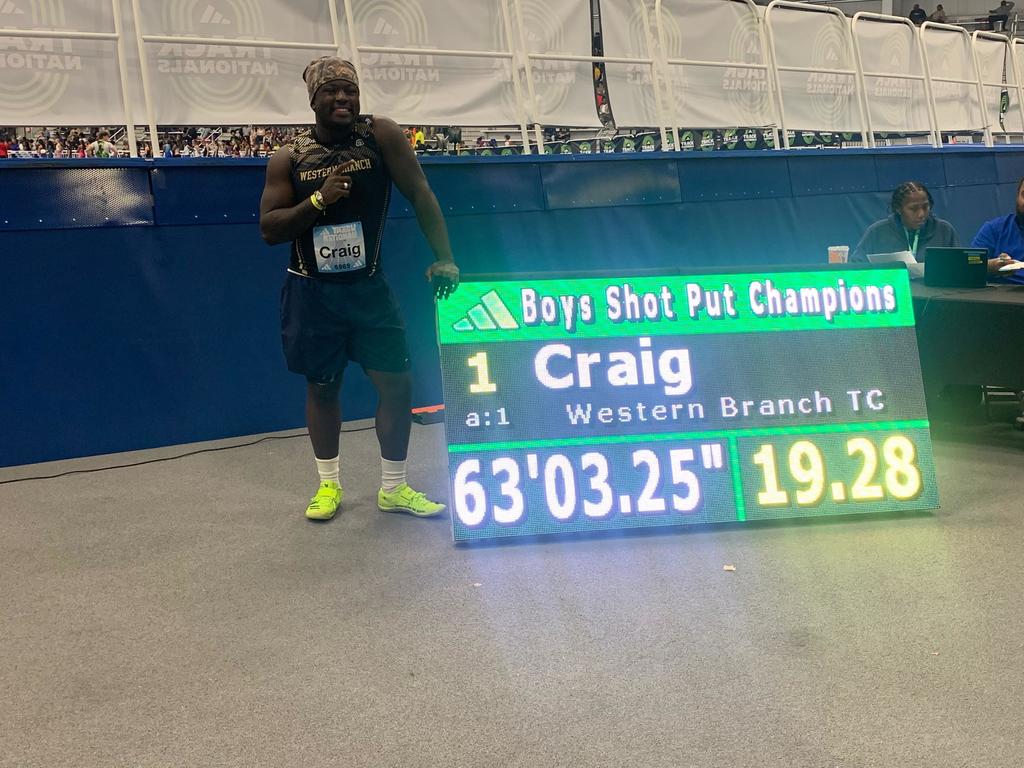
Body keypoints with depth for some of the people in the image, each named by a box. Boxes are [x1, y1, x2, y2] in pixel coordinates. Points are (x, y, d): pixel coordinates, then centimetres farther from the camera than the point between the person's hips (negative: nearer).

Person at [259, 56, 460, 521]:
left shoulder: (380, 135, -8)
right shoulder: (289, 159, -5)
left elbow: (419, 192, -9)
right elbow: (269, 229, -8)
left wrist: (443, 257, -16)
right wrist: (318, 200, -23)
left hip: (368, 287, 1)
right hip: (312, 292, 0)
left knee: (397, 384, 0)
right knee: (322, 387, 9)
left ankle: (393, 488, 17)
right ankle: (328, 484, 27)